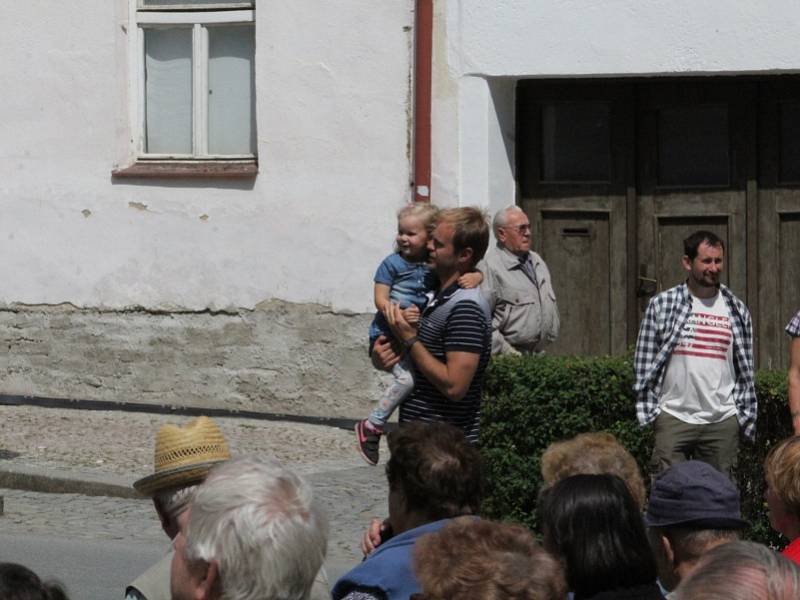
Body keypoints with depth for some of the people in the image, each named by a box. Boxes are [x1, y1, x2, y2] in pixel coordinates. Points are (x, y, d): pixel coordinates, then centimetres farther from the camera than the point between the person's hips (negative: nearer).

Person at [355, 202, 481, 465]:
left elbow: (475, 274, 3)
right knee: (407, 377, -25)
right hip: (388, 333, -6)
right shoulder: (392, 264, -6)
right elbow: (380, 300, -9)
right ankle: (372, 426, -16)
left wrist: (473, 277, -21)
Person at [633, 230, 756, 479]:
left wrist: (747, 416, 6)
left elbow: (745, 368, 11)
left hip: (722, 421, 2)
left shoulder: (736, 310, 8)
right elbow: (644, 362, 4)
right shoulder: (661, 305, 2)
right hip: (674, 418, -2)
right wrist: (647, 410, -2)